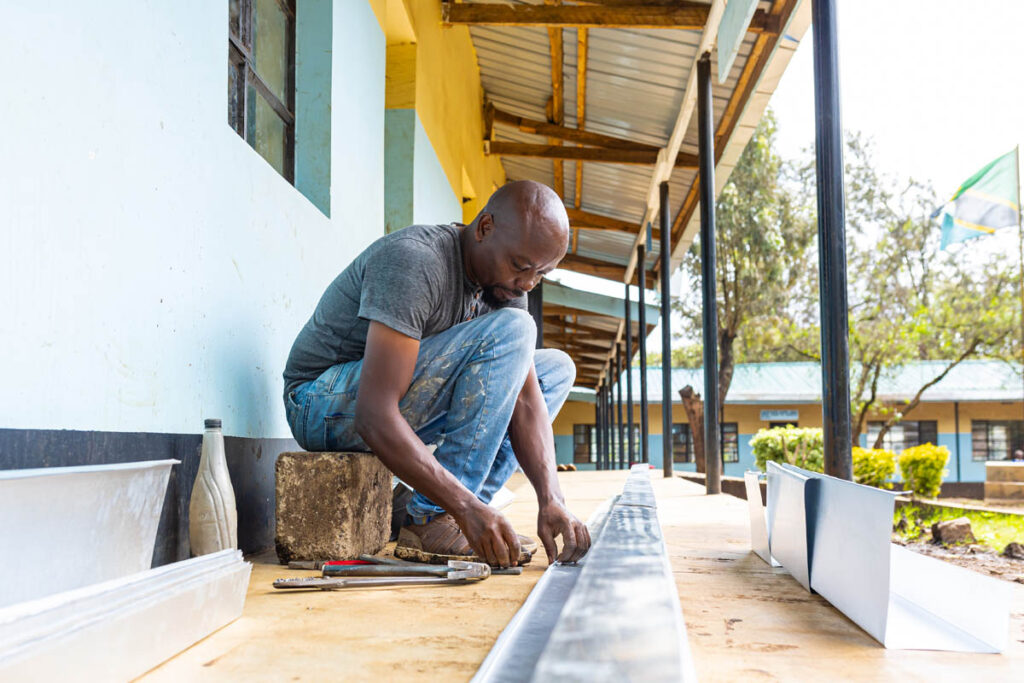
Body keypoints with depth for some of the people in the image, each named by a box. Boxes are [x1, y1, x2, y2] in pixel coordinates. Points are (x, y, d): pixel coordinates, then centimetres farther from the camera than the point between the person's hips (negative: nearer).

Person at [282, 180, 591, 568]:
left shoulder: (506, 284, -1)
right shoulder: (415, 262, -27)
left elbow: (526, 402, -7)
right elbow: (375, 417, -34)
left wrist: (551, 499, -22)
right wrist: (468, 507, -38)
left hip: (399, 406, 8)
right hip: (326, 404, -8)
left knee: (556, 368, 6)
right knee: (511, 331, -24)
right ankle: (432, 521, -22)